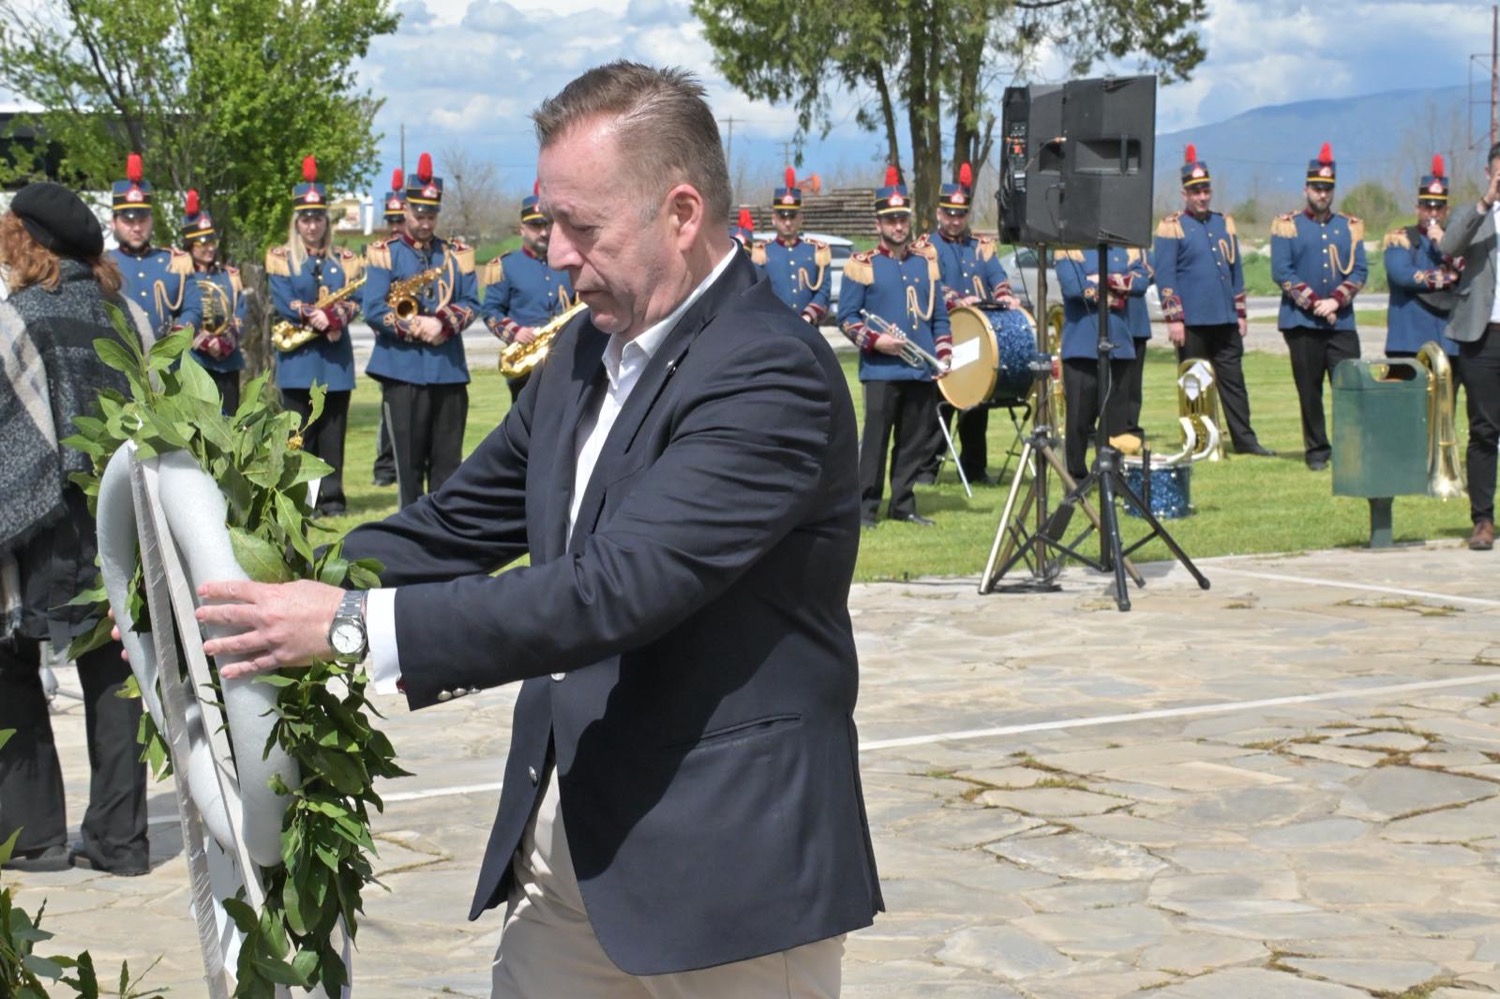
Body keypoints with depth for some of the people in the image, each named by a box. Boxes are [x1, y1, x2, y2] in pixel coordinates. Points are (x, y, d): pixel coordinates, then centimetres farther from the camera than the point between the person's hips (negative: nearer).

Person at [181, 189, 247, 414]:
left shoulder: (230, 275, 14)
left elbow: (240, 314, 6)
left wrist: (227, 341, -11)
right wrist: (205, 342, -18)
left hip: (227, 362, 5)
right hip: (191, 362, -4)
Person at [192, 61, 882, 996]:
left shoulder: (771, 374, -19)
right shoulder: (589, 349, 9)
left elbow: (616, 587, -27)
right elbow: (459, 524, 14)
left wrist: (356, 625, -28)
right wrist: (288, 592, -2)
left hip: (725, 868, -7)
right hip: (563, 844, 7)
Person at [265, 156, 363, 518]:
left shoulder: (344, 261, 13)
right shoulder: (281, 258, 4)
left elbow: (354, 302, 2)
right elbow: (283, 305, -7)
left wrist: (333, 317, -17)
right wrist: (319, 317, -18)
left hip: (336, 358, 3)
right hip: (298, 360, -2)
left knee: (333, 430, 3)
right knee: (301, 433, -2)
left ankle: (332, 497, 7)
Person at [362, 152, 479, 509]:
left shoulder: (456, 254, 12)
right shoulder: (385, 253, 3)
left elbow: (471, 303, 6)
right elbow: (373, 310, -6)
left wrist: (444, 324, -13)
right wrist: (416, 327, -15)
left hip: (449, 370, 3)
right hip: (402, 370, -3)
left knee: (447, 459, 5)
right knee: (409, 459, 1)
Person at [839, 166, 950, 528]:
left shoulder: (926, 261, 13)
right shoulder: (862, 266, 0)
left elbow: (939, 315, 17)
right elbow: (847, 317, -2)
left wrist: (943, 356, 7)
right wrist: (876, 341, -15)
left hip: (922, 371, 4)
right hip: (882, 371, -4)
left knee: (917, 440, 7)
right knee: (876, 438, -5)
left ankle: (903, 504, 16)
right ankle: (866, 507, 1)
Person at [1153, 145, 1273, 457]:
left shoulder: (1225, 224, 13)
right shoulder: (1171, 228, -3)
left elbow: (1236, 271, 18)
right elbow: (1165, 276, -7)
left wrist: (1241, 313, 14)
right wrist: (1174, 319, -13)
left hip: (1225, 320, 5)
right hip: (1192, 323, -5)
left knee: (1233, 380, 6)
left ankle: (1244, 439, 9)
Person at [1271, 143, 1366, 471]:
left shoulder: (1351, 227, 10)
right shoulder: (1287, 226, 3)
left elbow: (1360, 272, 4)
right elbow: (1281, 272, -5)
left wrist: (1335, 301, -13)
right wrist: (1315, 303, -12)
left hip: (1342, 322, 2)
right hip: (1301, 322, -2)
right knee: (1309, 391, 3)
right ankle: (1316, 451, 11)